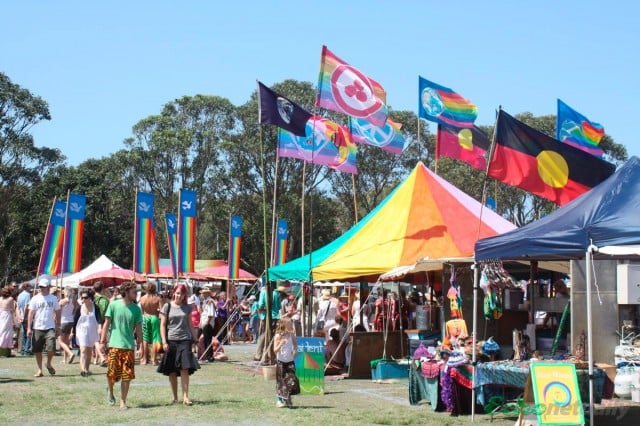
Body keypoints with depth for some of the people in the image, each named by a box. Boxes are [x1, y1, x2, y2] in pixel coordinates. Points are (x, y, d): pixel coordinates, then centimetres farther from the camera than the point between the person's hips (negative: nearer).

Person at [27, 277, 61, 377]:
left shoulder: (53, 298, 5)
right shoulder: (35, 299, 2)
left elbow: (57, 313, 10)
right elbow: (31, 314, 1)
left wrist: (58, 327, 6)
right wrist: (29, 328, -5)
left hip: (50, 328, -1)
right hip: (37, 328, 1)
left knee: (51, 348, -13)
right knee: (37, 350, 4)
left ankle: (49, 364, 13)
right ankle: (39, 370, 15)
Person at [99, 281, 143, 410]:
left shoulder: (136, 309, 3)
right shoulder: (114, 305, -3)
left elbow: (139, 328, 5)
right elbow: (107, 324, 1)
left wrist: (140, 346, 1)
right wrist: (102, 341, -3)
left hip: (129, 346, 2)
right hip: (114, 345, -2)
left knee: (127, 377, 0)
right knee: (112, 373, 0)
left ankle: (123, 402, 10)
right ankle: (110, 391, 31)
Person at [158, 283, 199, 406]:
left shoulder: (188, 308, 9)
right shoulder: (167, 307, 3)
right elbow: (162, 325, 2)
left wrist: (196, 339, 12)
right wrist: (164, 342, -6)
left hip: (185, 340, 1)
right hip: (171, 341, -1)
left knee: (185, 369, -9)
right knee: (172, 371, 3)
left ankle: (185, 397, -8)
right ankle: (175, 397, 12)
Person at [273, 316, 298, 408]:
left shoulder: (291, 335, -1)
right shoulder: (278, 336, -9)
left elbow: (295, 345, 10)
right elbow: (275, 350, -10)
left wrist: (295, 350, -11)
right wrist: (280, 344, -27)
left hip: (290, 361, 2)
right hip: (281, 362, -2)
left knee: (291, 380, -6)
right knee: (281, 382, 2)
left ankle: (288, 399, 11)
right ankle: (280, 400, 18)